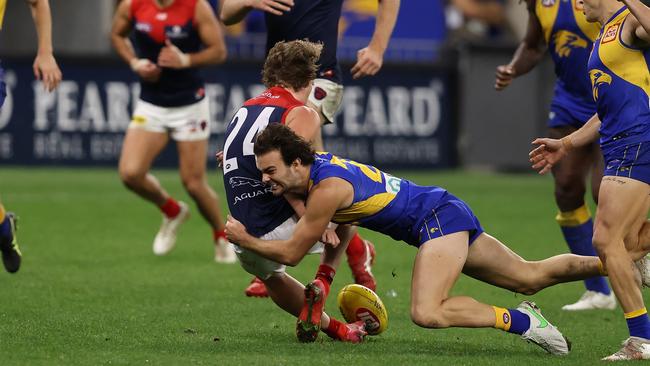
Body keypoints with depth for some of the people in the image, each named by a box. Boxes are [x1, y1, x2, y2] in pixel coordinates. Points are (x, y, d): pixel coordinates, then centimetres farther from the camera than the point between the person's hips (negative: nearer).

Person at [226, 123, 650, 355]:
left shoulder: (327, 189, -24)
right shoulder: (314, 163, 1)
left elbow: (291, 253, -16)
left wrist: (245, 240, -7)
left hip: (440, 216, -9)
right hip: (447, 213, 9)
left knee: (427, 312, -28)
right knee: (530, 276, 16)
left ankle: (519, 320, -16)